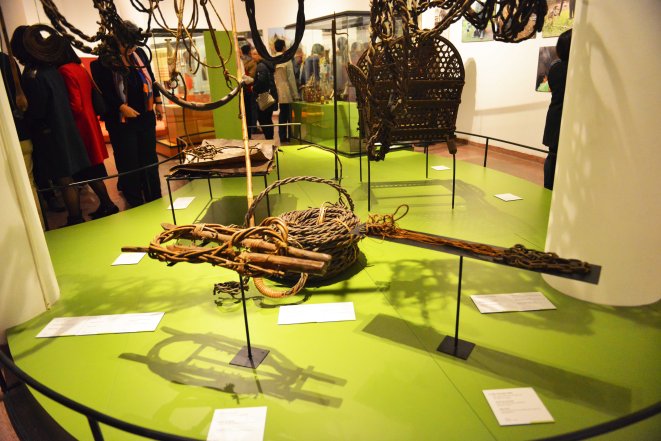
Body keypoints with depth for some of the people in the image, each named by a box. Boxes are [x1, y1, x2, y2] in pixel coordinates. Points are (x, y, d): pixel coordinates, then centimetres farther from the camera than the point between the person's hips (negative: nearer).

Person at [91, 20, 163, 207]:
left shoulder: (140, 53, 4)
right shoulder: (104, 61, -9)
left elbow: (150, 78, 14)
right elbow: (104, 91, -11)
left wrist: (158, 102, 14)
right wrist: (122, 107, -19)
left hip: (146, 116, 5)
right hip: (121, 121, -4)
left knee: (149, 158, 12)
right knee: (129, 163, 2)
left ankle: (154, 198, 24)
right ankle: (135, 202, 15)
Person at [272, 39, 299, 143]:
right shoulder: (286, 60, -10)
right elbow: (291, 78, -11)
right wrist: (295, 94, -7)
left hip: (278, 93, 5)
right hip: (287, 92, -5)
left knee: (282, 115, 13)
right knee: (289, 115, 2)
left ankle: (282, 137, 15)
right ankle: (290, 137, 4)